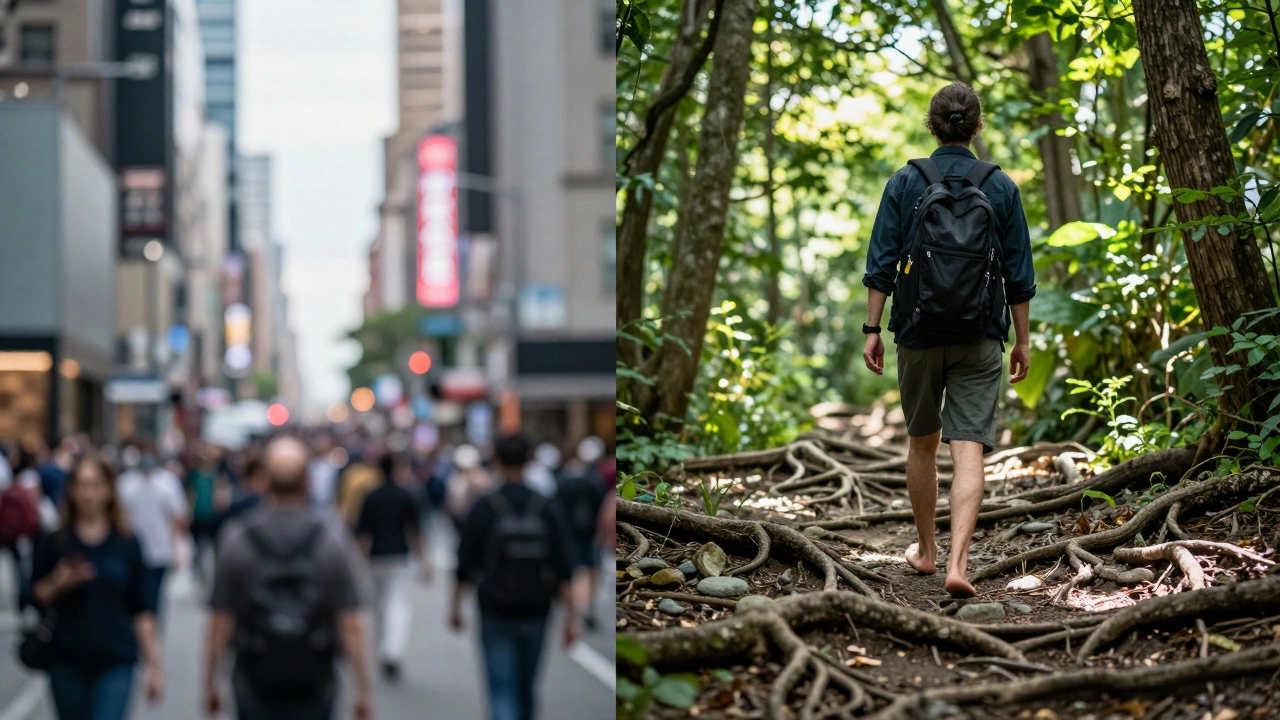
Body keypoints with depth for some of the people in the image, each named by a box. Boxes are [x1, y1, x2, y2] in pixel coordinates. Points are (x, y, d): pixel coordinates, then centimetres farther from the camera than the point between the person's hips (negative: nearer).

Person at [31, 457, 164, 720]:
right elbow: (37, 598, 5)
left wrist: (153, 664, 4)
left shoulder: (126, 545, 1)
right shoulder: (56, 543, 1)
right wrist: (59, 583, -16)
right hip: (68, 661, 2)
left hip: (116, 661, -1)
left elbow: (141, 610, 5)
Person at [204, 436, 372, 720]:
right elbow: (350, 623, -9)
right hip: (314, 686, 0)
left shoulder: (236, 538, -6)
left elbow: (220, 622, -5)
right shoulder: (332, 538, -7)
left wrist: (210, 684, 6)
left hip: (255, 688, 0)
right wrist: (364, 689, -2)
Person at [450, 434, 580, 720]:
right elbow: (565, 570, -8)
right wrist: (571, 617, -6)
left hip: (497, 617, -3)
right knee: (526, 689, 21)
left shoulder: (484, 509, -9)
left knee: (503, 693, -3)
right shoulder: (547, 509, -4)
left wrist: (455, 606, 10)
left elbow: (464, 565, -4)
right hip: (535, 616, 3)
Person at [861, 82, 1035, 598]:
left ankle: (926, 550, 31)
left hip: (918, 336, 1)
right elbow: (1018, 274, 3)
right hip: (979, 341, -1)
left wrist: (872, 330, 2)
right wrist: (1022, 340, 11)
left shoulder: (905, 183, -2)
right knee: (970, 450, -5)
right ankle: (957, 565, -19)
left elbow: (881, 265, -4)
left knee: (922, 443, 18)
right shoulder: (1001, 188, 0)